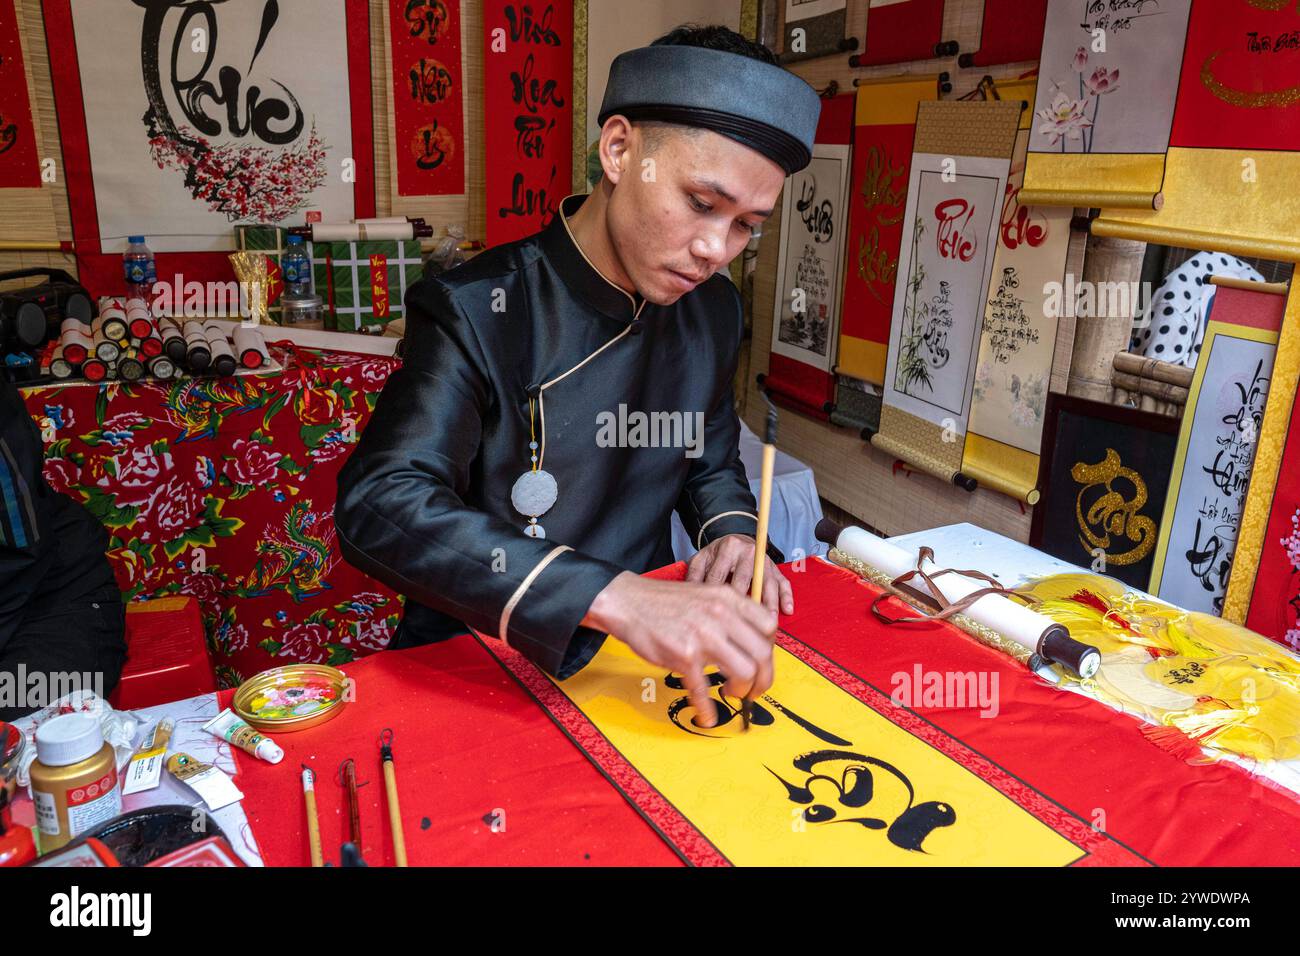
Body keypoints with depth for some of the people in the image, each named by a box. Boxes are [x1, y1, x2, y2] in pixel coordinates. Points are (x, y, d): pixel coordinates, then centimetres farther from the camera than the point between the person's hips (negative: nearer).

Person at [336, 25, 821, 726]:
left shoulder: (712, 310, 3)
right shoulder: (477, 312, -17)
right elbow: (377, 505, -30)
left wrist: (732, 531, -6)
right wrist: (615, 598, -41)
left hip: (648, 647, 6)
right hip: (481, 672, -5)